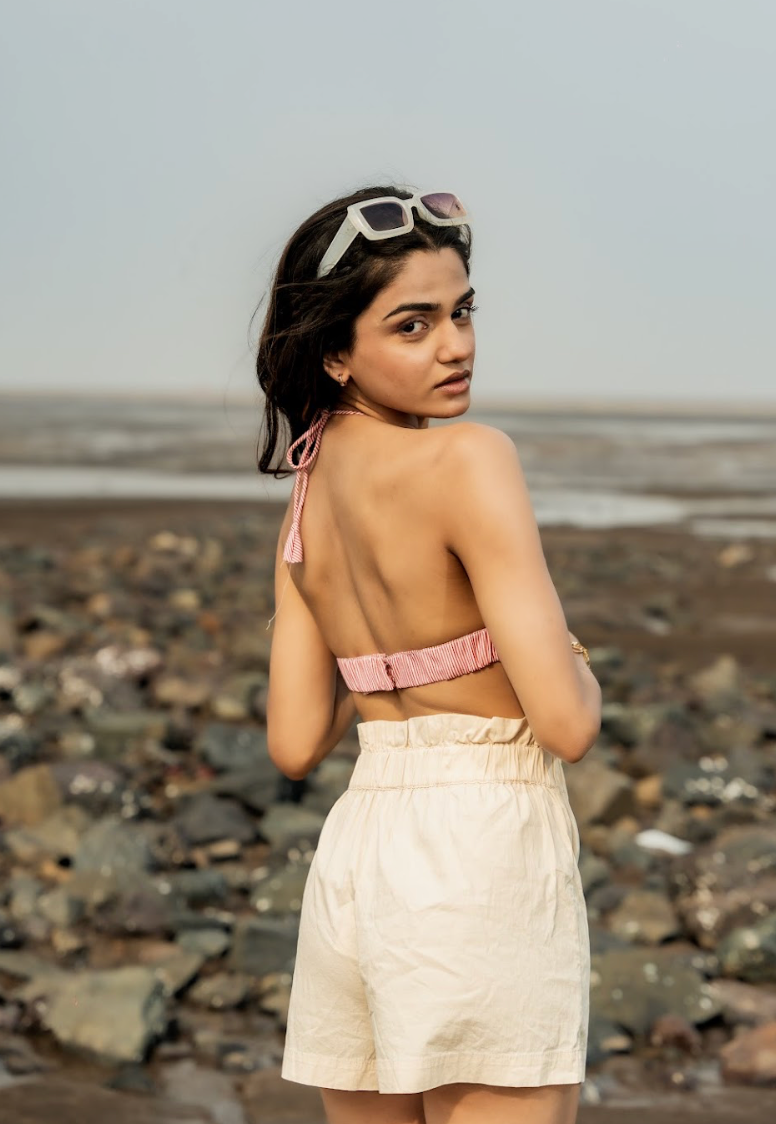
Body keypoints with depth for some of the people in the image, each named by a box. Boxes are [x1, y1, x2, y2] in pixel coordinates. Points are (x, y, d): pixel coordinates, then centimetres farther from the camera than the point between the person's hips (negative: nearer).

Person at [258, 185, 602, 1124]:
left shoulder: (306, 494, 8)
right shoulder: (466, 458, -14)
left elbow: (296, 744, 9)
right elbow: (566, 722, -19)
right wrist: (576, 662, 3)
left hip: (352, 852, 8)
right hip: (484, 850, -7)